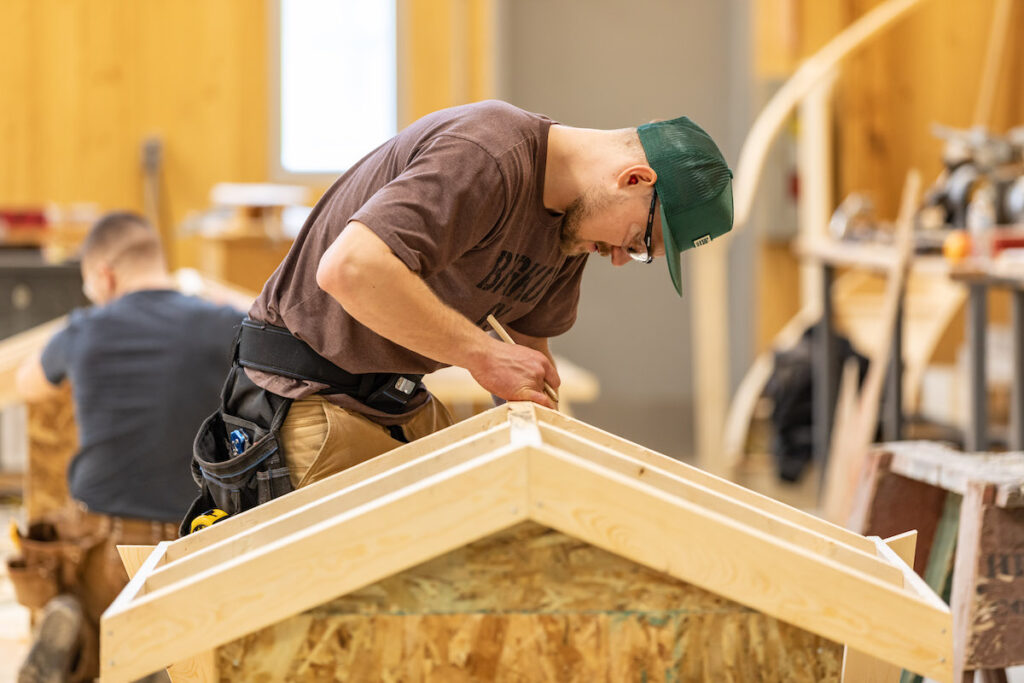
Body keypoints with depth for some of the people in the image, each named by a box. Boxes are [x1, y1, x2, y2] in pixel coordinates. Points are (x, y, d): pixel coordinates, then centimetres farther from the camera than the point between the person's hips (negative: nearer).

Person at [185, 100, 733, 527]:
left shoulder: (575, 221, 5)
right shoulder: (486, 155, -25)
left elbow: (530, 344, 15)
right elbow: (348, 269, -37)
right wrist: (482, 353, -30)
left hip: (404, 405, 9)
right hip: (309, 394, -9)